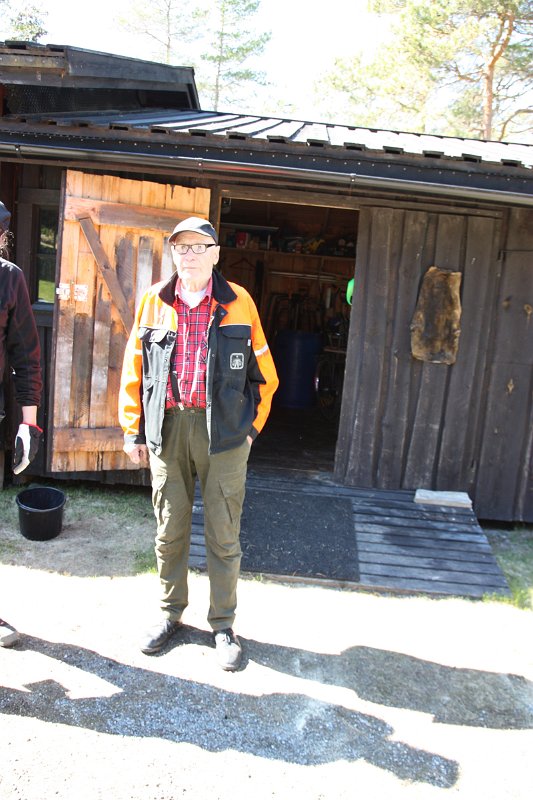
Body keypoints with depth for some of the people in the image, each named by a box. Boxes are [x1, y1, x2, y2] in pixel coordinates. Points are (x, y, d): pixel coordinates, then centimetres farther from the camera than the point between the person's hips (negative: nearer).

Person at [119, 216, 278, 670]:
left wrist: (252, 426, 2)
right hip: (167, 428, 2)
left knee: (224, 534, 5)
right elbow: (134, 371, 8)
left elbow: (264, 374, 6)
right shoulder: (154, 302, 5)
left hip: (223, 431, -2)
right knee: (169, 530, 12)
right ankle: (170, 614, 32)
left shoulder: (238, 303, 1)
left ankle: (223, 625, 22)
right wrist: (133, 430, 6)